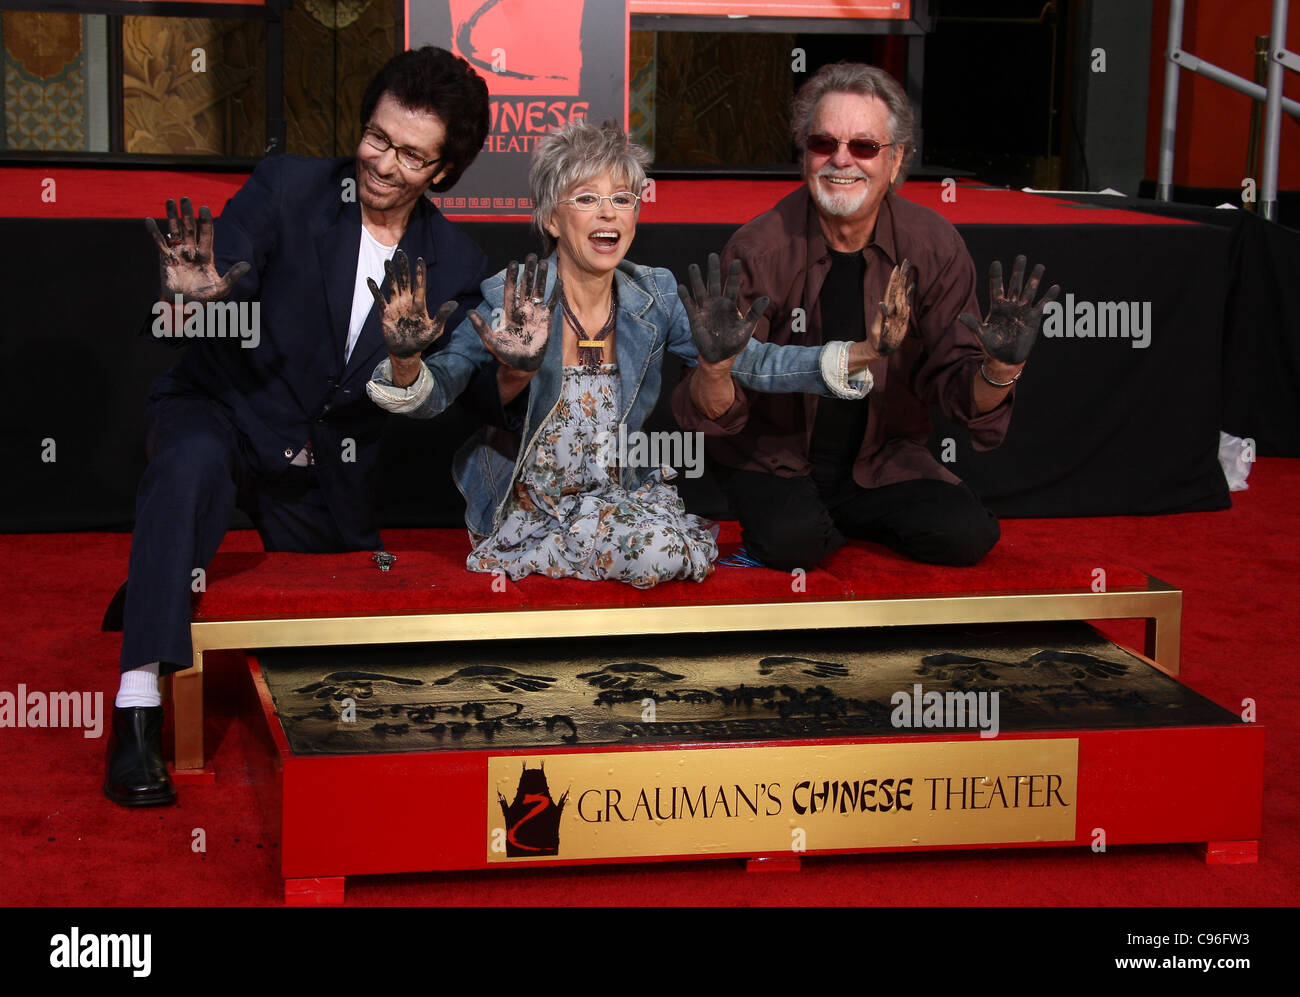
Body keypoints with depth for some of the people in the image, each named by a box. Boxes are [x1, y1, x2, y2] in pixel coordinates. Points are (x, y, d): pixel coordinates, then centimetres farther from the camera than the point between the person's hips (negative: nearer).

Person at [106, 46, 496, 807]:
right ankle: (138, 710, -41)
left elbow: (482, 394, -2)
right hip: (226, 411, -4)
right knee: (190, 465, -39)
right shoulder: (288, 188, -11)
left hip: (333, 473, 4)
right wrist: (198, 288, -48)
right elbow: (221, 273, -24)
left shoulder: (455, 266, -2)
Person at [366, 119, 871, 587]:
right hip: (525, 503, -4)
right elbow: (433, 395, -16)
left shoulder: (655, 298, -2)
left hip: (621, 495, 5)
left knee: (667, 551, -27)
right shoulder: (507, 299, -12)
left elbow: (754, 364, -6)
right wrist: (407, 362, -41)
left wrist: (850, 359, -23)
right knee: (657, 551, -28)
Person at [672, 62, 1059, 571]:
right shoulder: (759, 250, -15)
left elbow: (957, 386, -3)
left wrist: (1000, 369, -26)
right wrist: (716, 363, -39)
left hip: (882, 459, 3)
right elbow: (716, 415, -16)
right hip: (773, 459, -3)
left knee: (965, 534, -20)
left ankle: (837, 518, 7)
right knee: (791, 539, -32)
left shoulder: (934, 247, -7)